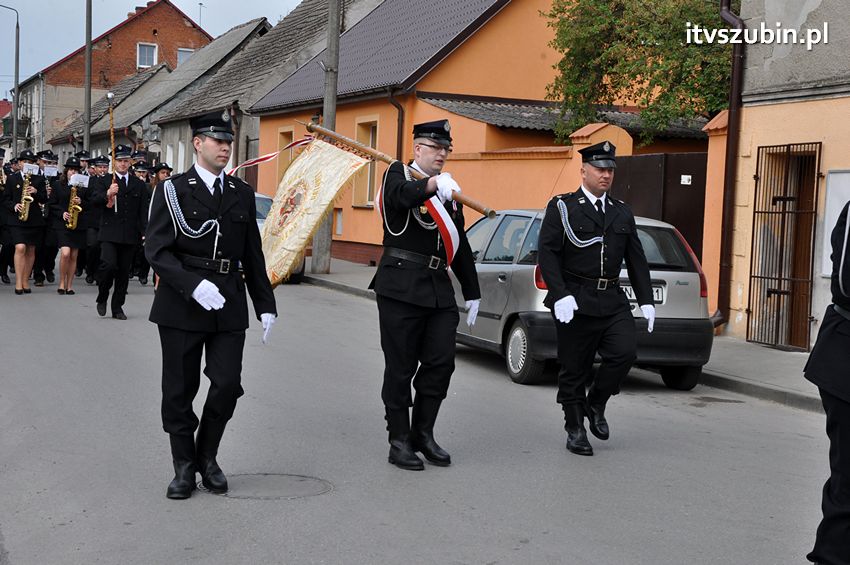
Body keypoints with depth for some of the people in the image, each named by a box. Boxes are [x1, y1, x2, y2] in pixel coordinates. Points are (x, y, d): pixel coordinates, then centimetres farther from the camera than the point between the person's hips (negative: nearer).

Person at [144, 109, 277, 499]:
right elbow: (156, 250, -10)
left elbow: (253, 255, 16)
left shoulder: (242, 194, 12)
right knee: (179, 390, 5)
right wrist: (195, 285, -22)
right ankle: (184, 466, 21)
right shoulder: (172, 190, -1)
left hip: (229, 306, 3)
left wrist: (265, 305, 12)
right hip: (182, 305, -3)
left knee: (227, 385, -2)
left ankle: (207, 456, 21)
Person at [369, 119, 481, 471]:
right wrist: (433, 184, -44)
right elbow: (400, 195, -26)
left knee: (441, 362, 0)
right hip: (401, 287, -6)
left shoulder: (449, 191, 20)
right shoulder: (398, 174, 1)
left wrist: (472, 292, 20)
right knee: (400, 367, 0)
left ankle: (423, 432, 16)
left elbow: (461, 246, 23)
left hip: (439, 290, 6)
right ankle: (400, 442, 9)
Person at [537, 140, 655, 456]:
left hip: (612, 301, 4)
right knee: (574, 369, 2)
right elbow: (547, 253, -7)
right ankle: (575, 430, 17)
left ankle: (596, 405, 9)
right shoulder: (562, 208, 1)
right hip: (575, 300, -4)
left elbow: (636, 260, 17)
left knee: (624, 352, -15)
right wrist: (560, 296, -18)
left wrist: (646, 300, 9)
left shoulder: (622, 213, 16)